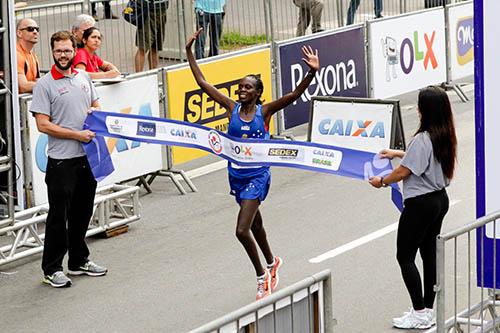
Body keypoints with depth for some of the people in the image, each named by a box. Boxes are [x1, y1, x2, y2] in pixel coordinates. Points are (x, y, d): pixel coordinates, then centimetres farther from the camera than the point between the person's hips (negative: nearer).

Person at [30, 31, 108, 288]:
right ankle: (51, 269, 7)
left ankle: (78, 261, 29)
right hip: (62, 160, -6)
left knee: (83, 213, 16)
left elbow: (96, 105, 22)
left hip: (88, 156, 6)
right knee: (59, 216, -1)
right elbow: (43, 125, -15)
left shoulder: (83, 77, 9)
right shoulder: (45, 85, -10)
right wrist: (77, 135, -17)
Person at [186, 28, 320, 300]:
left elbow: (294, 94, -19)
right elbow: (202, 83, -2)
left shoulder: (265, 111, -9)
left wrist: (312, 73, -34)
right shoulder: (232, 108, -2)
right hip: (237, 174, 4)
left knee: (242, 230, -14)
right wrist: (189, 51, -5)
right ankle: (271, 263, 47)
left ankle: (262, 276, 6)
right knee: (254, 222, 22)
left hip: (258, 176, -4)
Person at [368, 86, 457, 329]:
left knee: (405, 256, 1)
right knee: (429, 254, 14)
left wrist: (381, 181, 0)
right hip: (440, 199, 9)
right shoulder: (444, 136, 3)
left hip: (420, 204, -9)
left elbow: (403, 172, -18)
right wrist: (397, 153, 27)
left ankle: (420, 314, 1)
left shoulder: (422, 139, -23)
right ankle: (428, 310, 20)